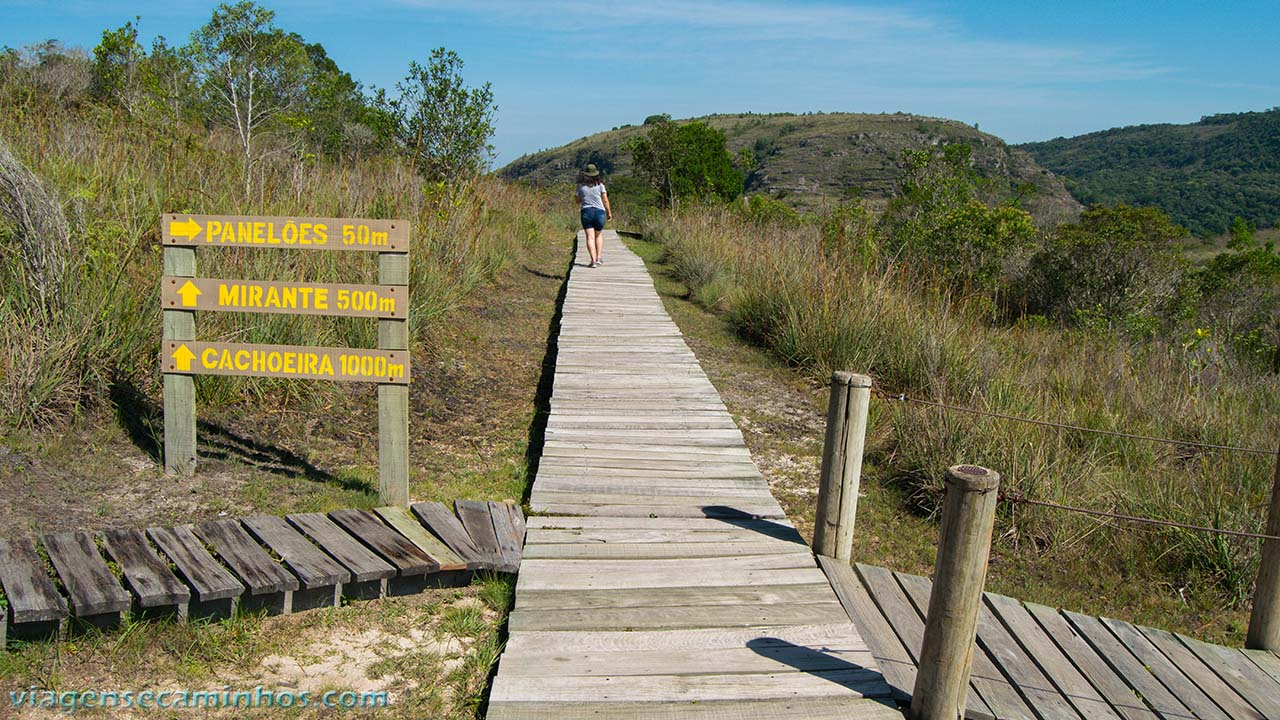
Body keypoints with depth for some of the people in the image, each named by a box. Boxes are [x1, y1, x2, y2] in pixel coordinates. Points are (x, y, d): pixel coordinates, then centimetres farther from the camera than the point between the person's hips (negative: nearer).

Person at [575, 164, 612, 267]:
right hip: (599, 212, 0)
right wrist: (609, 212, 9)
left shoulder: (581, 185, 1)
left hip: (586, 212, 0)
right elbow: (605, 200, -1)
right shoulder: (600, 184, -1)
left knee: (590, 237, -3)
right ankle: (599, 257, 16)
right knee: (598, 235, 20)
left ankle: (593, 260, -13)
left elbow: (578, 201, 9)